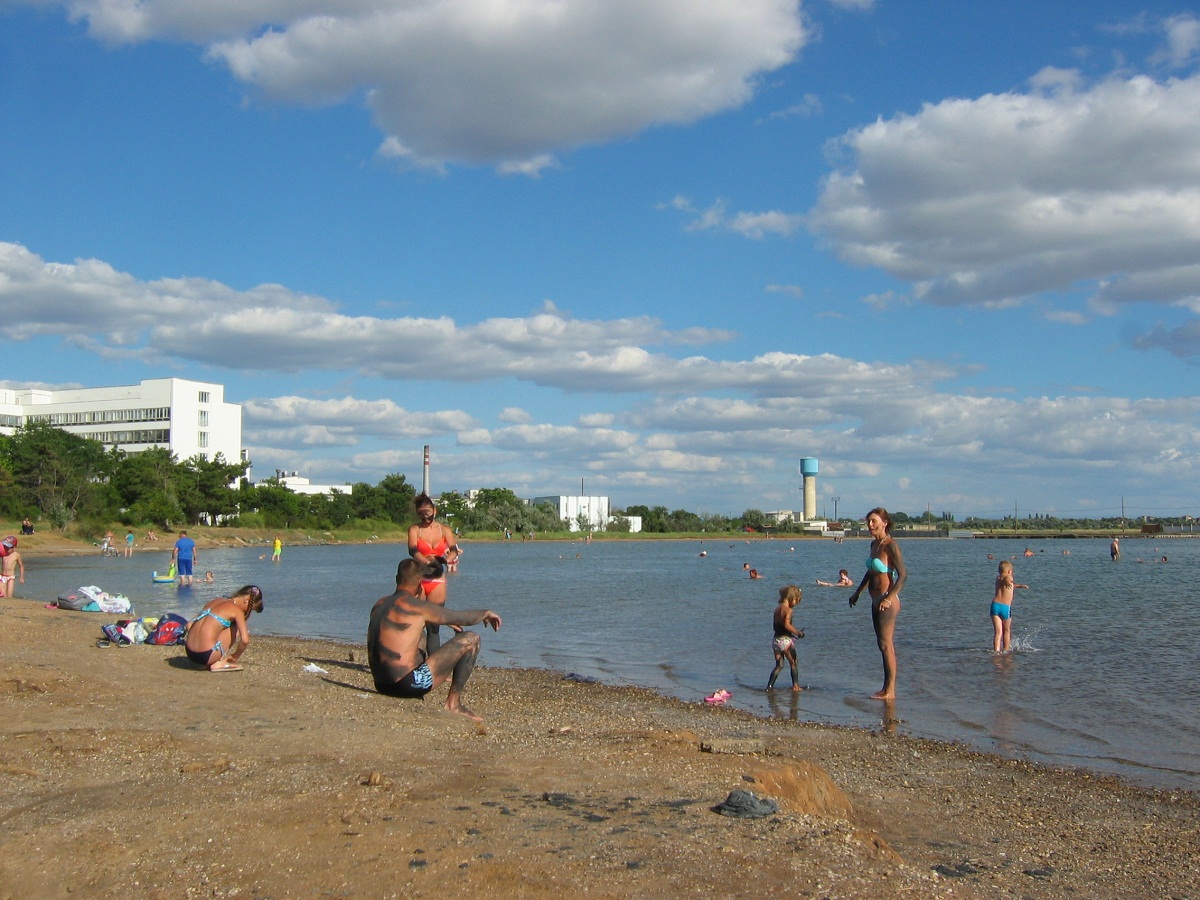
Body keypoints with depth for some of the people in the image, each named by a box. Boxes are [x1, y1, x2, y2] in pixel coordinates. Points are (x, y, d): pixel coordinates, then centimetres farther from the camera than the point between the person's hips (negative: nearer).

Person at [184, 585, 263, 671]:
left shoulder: (215, 601, 17)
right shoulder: (237, 610, -4)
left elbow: (189, 625, 19)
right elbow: (245, 640, -13)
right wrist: (235, 657, 5)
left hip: (190, 653, 8)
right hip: (207, 655, -7)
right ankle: (220, 663, 4)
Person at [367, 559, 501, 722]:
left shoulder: (379, 604, 10)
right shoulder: (416, 606, -12)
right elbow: (465, 618, -3)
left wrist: (447, 621, 35)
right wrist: (486, 613, 18)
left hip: (382, 686, 9)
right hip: (408, 685, -9)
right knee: (471, 639, -4)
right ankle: (453, 703, 4)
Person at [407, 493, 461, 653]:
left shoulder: (444, 530, 7)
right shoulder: (414, 529, 1)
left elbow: (454, 550, -9)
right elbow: (412, 550, -17)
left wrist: (447, 558, -33)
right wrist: (427, 561, -36)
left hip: (438, 581, 2)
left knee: (434, 625, 3)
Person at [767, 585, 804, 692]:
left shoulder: (777, 609, 12)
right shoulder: (788, 610, -13)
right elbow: (787, 625, -24)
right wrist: (798, 633, -12)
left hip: (776, 638, 7)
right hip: (785, 639, -7)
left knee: (779, 665, 13)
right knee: (793, 664, 10)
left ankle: (769, 686, 5)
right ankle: (795, 685, 13)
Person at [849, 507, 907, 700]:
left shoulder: (890, 545, -15)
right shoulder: (874, 544, 12)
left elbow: (903, 575, -20)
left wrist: (889, 598, -26)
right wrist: (857, 592, 25)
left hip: (886, 602, -9)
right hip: (876, 602, 9)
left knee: (886, 644, -6)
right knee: (883, 645, 12)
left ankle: (890, 691, 0)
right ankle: (887, 688, 18)